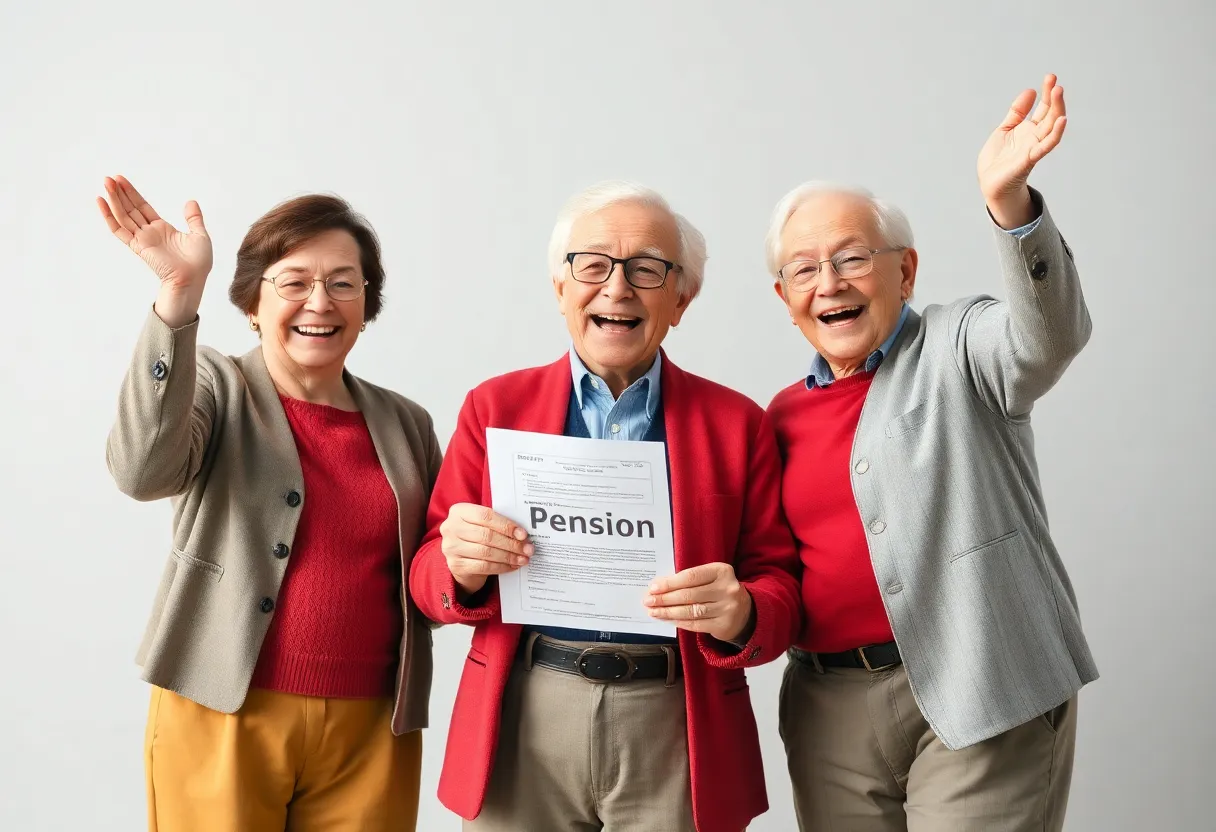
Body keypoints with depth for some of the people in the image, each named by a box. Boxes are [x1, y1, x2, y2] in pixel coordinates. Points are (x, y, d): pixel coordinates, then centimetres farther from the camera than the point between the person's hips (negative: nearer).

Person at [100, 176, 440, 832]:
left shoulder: (407, 424, 9)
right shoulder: (215, 387, 0)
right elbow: (143, 471, -22)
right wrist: (179, 296, -29)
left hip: (370, 732, 3)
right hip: (223, 718, -3)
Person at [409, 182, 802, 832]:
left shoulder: (736, 422, 4)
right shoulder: (494, 406, 5)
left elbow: (782, 590, 3)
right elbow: (428, 576, 5)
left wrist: (740, 614, -20)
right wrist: (460, 566, -18)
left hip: (677, 731, 0)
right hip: (520, 727, 1)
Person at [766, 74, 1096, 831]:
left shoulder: (957, 349, -1)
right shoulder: (784, 415, 12)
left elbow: (1046, 337, -23)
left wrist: (1010, 201, -39)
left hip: (983, 696, -4)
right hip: (833, 711, 5)